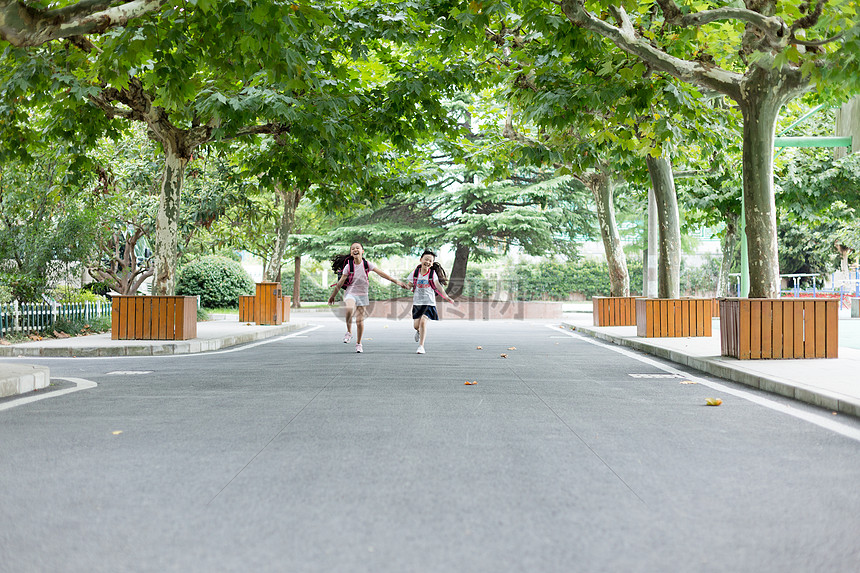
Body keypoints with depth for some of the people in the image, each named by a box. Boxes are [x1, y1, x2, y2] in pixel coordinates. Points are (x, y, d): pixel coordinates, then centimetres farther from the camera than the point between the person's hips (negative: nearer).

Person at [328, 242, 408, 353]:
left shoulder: (367, 264, -4)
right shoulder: (348, 266, -7)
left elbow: (381, 273, -1)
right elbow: (340, 282, 0)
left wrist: (396, 281, -2)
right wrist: (333, 296, 4)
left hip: (363, 295, 2)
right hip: (350, 293, -2)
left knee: (360, 321, 0)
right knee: (349, 309, -33)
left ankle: (358, 343, 20)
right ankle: (349, 332, -10)